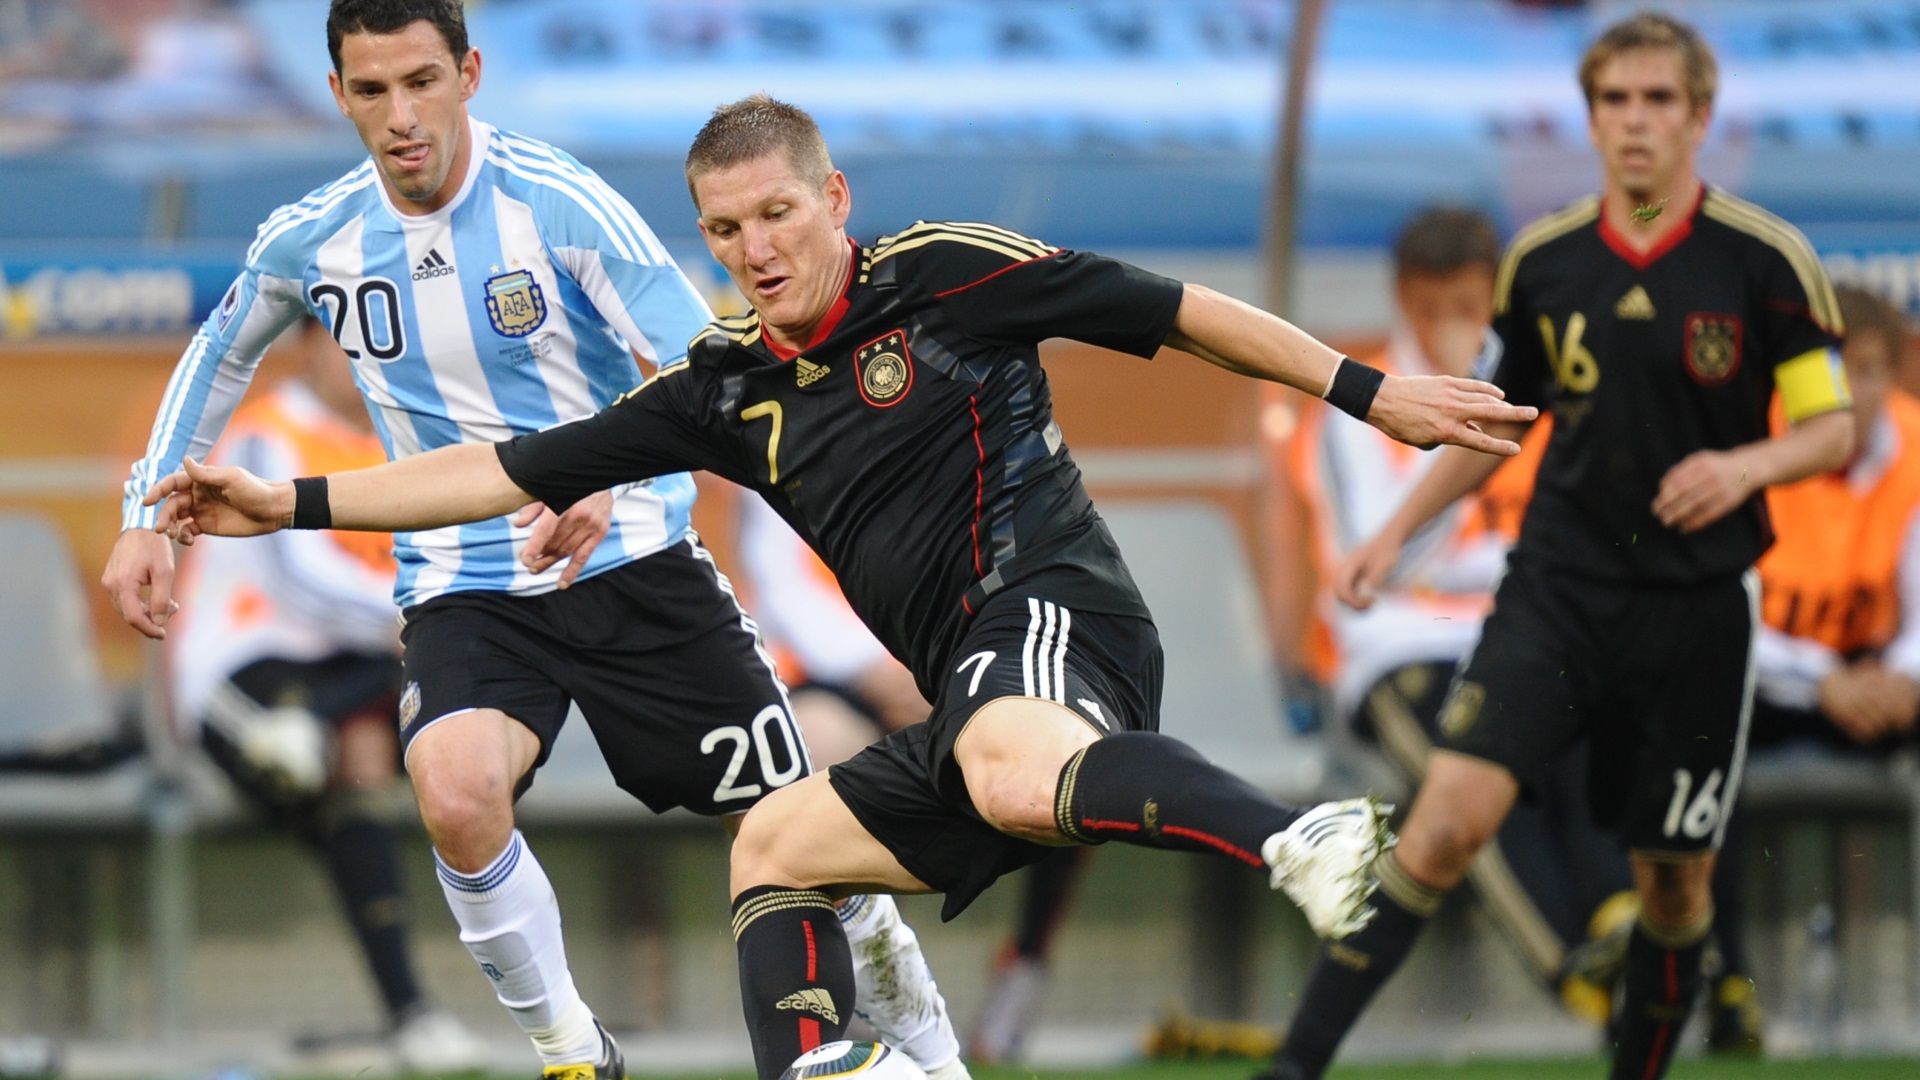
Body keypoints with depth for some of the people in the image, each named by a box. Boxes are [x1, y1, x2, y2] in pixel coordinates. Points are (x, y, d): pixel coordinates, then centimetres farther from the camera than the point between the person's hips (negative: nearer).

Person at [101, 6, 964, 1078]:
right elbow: (222, 353, 19)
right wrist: (149, 516, 13)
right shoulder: (312, 242, -3)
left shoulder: (558, 202, -16)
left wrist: (608, 478, -40)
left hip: (632, 559, -2)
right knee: (454, 792, -30)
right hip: (463, 587, 2)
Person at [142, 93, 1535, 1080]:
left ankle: (1306, 840, -56)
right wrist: (290, 502, 13)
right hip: (976, 697, 8)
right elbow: (514, 471, 18)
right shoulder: (729, 389, 15)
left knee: (1013, 773, -40)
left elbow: (1174, 314, 2)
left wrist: (1368, 391, -1)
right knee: (774, 844, 13)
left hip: (1053, 608, -8)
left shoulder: (945, 277, -2)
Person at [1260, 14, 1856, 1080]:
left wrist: (1748, 464, -22)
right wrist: (1396, 530, 13)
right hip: (1558, 584, 1)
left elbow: (1833, 428, -2)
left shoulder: (1767, 262, -5)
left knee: (1674, 873, 6)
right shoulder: (1543, 260, 4)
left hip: (1696, 603, -1)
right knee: (1451, 814, -16)